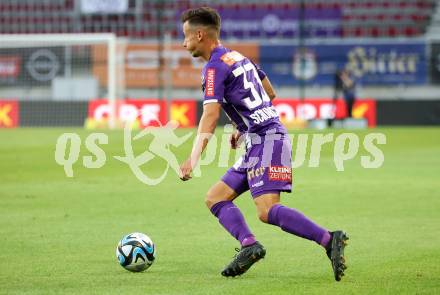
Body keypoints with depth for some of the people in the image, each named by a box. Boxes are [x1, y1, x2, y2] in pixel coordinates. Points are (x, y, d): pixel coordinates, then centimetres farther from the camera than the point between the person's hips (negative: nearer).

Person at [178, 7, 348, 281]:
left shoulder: (214, 68, -10)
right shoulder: (239, 57, 19)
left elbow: (210, 117, -20)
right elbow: (270, 93, 28)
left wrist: (193, 160, -24)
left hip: (267, 140, -10)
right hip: (258, 143, 10)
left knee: (268, 211, -21)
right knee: (216, 198, 8)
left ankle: (330, 240, -24)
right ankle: (249, 245, -10)